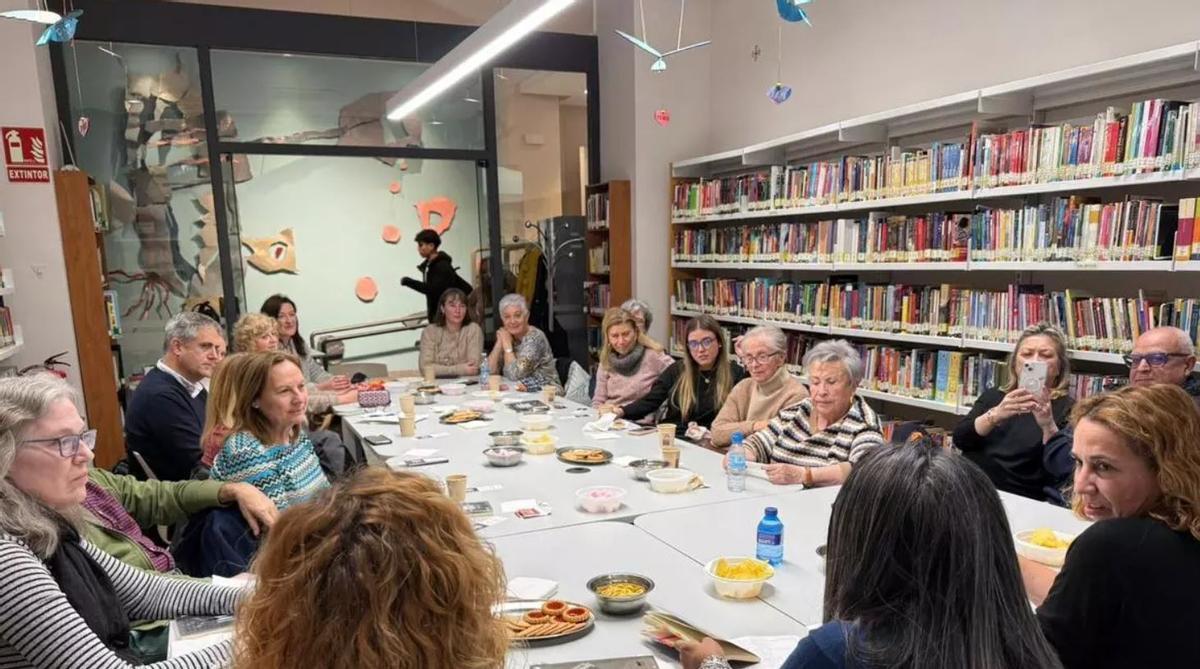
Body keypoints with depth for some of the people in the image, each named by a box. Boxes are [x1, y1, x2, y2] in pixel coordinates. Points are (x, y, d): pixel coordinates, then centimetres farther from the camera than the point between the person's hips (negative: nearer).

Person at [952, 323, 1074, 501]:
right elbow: (959, 438, -2)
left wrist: (1048, 426, -23)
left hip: (1020, 502, -3)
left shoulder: (1066, 408, 4)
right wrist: (995, 414, -17)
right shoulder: (993, 396, 14)